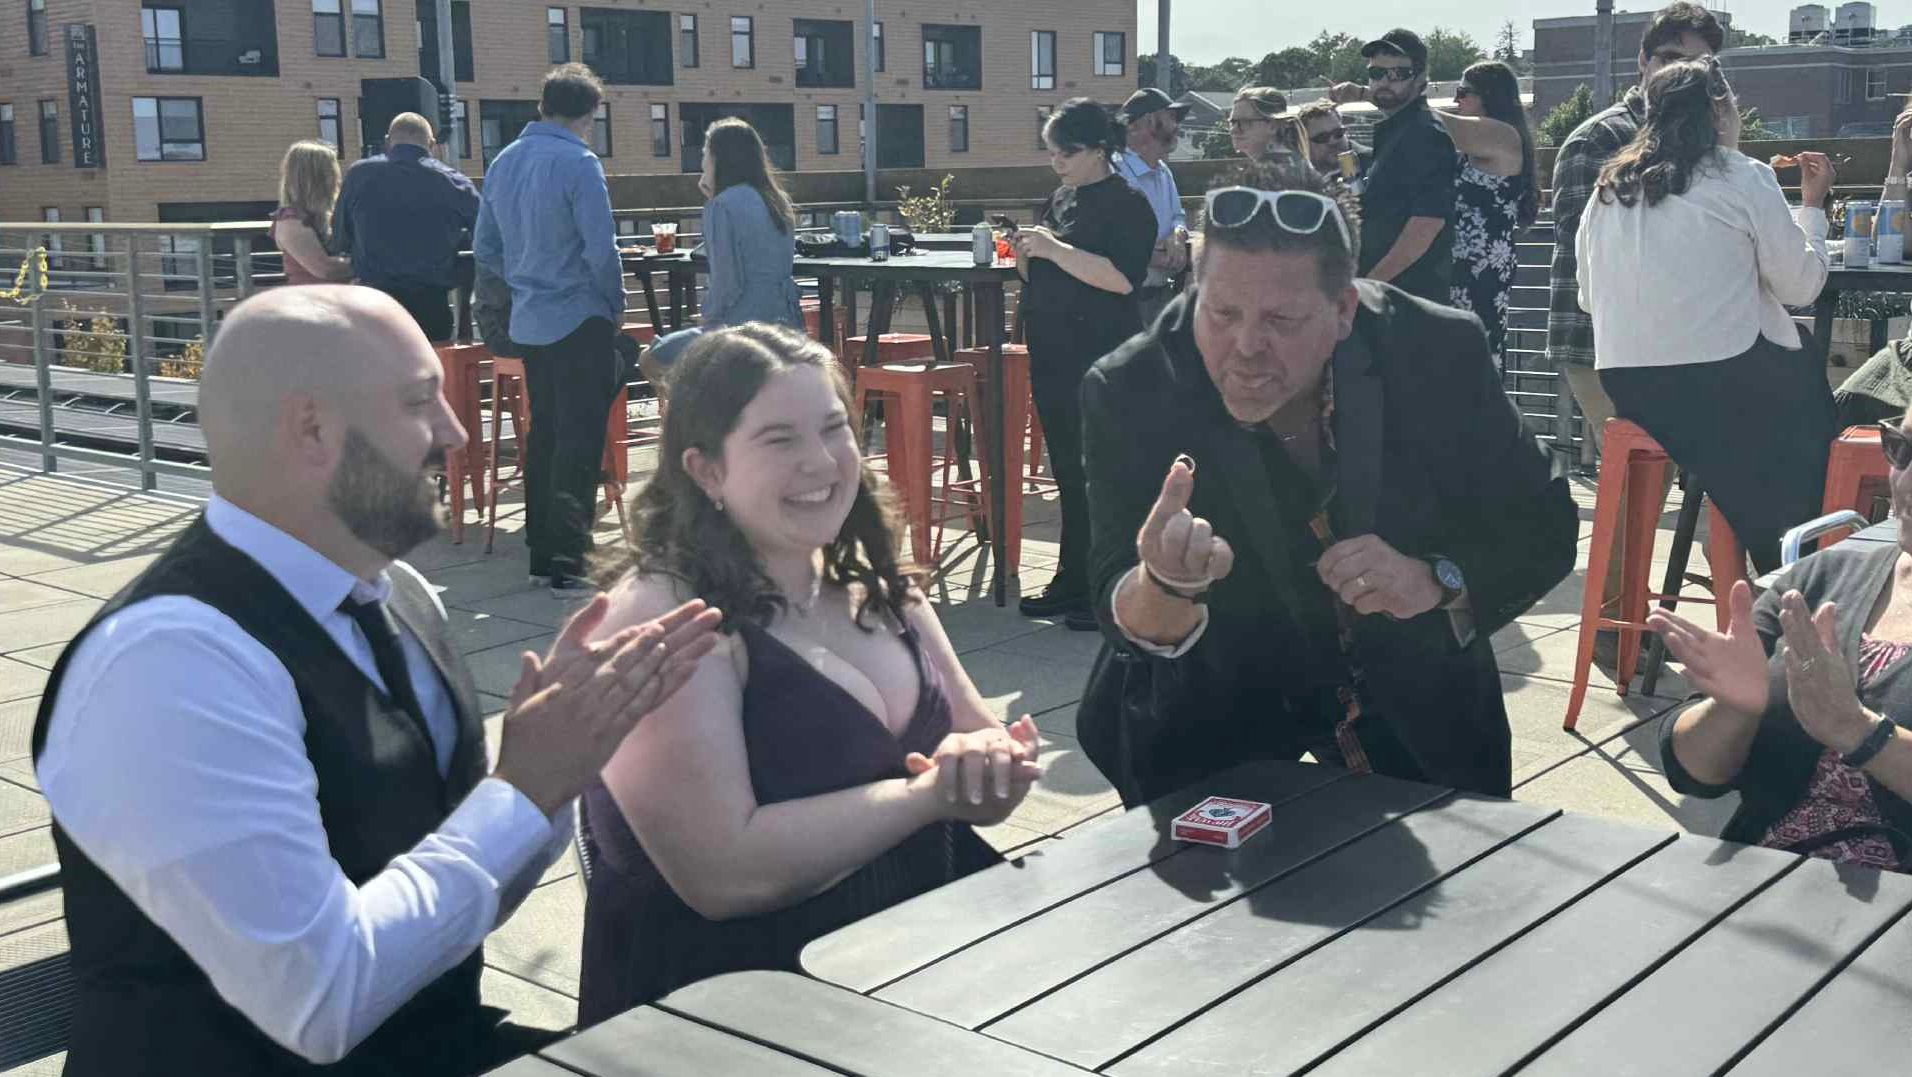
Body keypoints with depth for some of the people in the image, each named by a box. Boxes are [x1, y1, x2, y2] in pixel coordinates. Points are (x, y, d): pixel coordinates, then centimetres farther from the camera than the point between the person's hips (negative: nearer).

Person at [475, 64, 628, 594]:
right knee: (579, 443, -4)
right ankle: (567, 562, -6)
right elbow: (601, 249, -18)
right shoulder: (578, 163, -14)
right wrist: (615, 305, -3)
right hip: (579, 321, -7)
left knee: (544, 435, 16)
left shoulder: (503, 163, 8)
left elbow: (485, 248, 14)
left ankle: (541, 551, 21)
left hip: (528, 321, 7)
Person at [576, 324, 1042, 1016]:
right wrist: (927, 795, -15)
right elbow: (722, 874, -20)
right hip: (742, 991, -7)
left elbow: (989, 737, 13)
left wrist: (991, 762, -10)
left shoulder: (875, 587, 9)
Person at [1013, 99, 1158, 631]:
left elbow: (1122, 277, -22)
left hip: (1100, 360, -8)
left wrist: (1054, 249, -20)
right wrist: (1027, 256, 2)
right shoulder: (1061, 199, 16)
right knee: (1068, 471, 12)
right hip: (1054, 355, 8)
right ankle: (1073, 583, 20)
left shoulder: (1126, 204, -8)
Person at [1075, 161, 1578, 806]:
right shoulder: (1127, 394, -23)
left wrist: (1437, 582, -30)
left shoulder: (1443, 353, -20)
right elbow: (1129, 622, -27)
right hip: (1220, 695, -1)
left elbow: (1545, 529, -10)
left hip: (1413, 691, 2)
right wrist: (1163, 586, -52)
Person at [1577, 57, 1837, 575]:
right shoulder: (1743, 178, -3)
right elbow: (1801, 285, 0)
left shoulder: (1608, 189, 12)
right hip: (1723, 382, -5)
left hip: (1627, 391, 6)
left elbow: (1588, 298, 17)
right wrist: (1812, 205, 14)